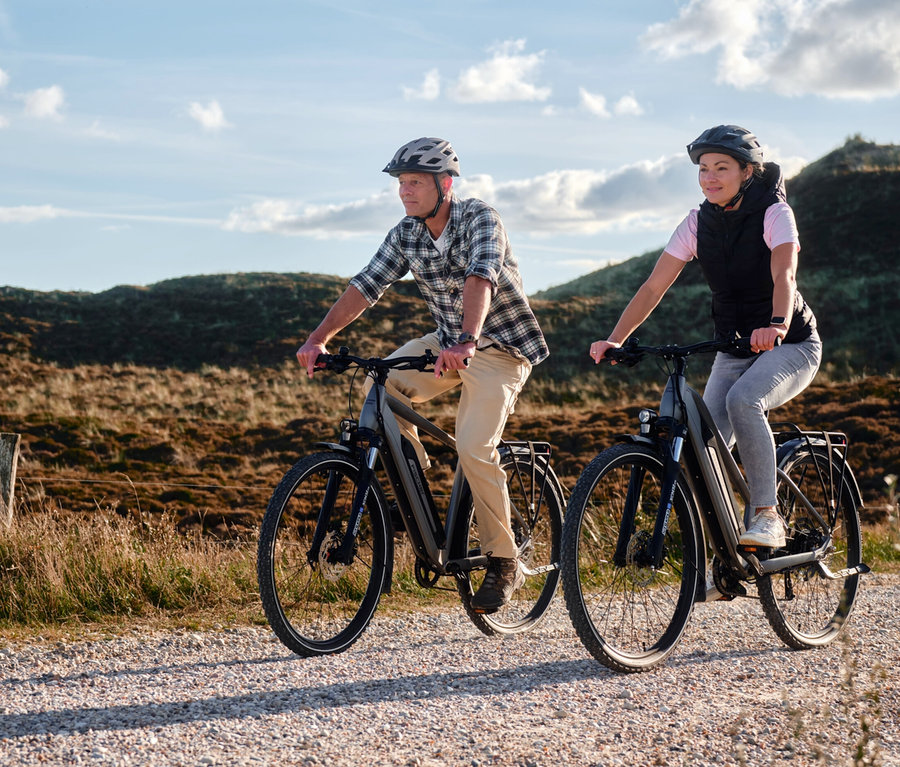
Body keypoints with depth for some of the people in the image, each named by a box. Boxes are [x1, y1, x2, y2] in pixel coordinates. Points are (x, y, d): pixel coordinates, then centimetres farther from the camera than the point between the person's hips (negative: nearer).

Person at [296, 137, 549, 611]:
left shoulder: (479, 219, -20)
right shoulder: (406, 235, -2)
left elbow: (480, 280, -36)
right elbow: (366, 286, -9)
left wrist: (466, 341, -53)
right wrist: (319, 338, -23)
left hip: (501, 346, -6)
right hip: (446, 343, 6)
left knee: (473, 449, -21)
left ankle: (504, 563, -6)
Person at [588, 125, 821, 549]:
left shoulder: (774, 213, -15)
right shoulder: (699, 222, -3)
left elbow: (784, 276, -33)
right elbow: (654, 287, -7)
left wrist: (776, 325, -53)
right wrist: (615, 340, -20)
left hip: (790, 345, -5)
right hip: (733, 351, 5)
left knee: (743, 400, -35)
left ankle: (766, 515, -25)